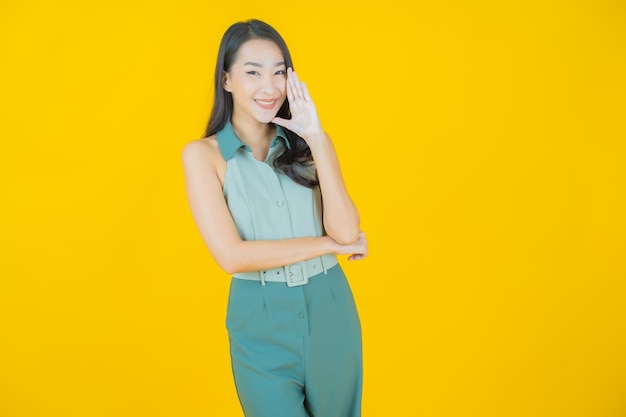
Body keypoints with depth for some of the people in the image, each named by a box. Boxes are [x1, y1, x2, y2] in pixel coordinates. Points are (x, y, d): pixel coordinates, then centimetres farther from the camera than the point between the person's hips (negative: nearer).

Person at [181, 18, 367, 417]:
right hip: (261, 324, -3)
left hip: (330, 313, 3)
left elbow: (347, 231, -11)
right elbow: (231, 255, -16)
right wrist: (331, 244, -10)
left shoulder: (307, 143, 1)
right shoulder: (203, 154, -7)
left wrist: (316, 138, -17)